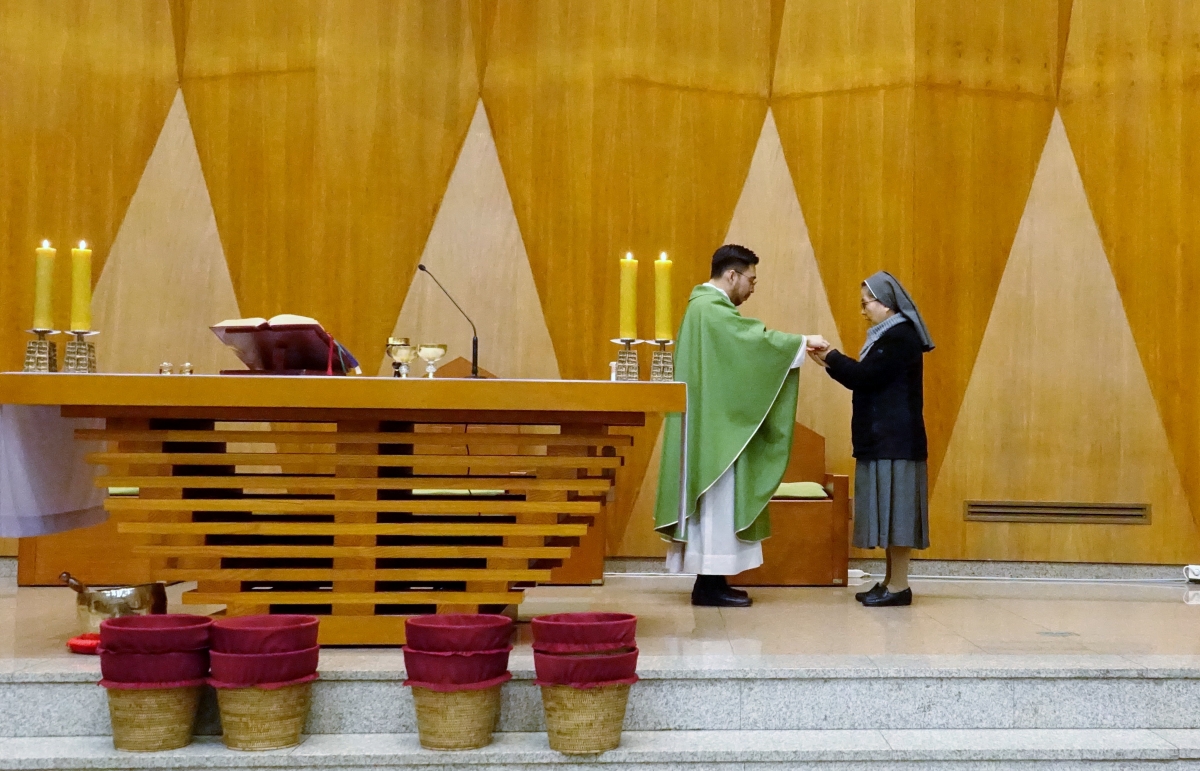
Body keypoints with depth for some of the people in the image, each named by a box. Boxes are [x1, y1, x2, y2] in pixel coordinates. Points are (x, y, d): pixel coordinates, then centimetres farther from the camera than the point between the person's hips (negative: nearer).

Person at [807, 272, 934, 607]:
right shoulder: (890, 335, 17)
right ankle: (891, 582, 13)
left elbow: (865, 377, -18)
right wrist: (830, 361, 8)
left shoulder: (900, 337, -14)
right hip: (884, 438, 10)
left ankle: (899, 586, -6)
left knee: (895, 509, -8)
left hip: (895, 440, -10)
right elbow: (867, 379, 16)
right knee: (889, 510, 9)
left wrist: (829, 355, -8)